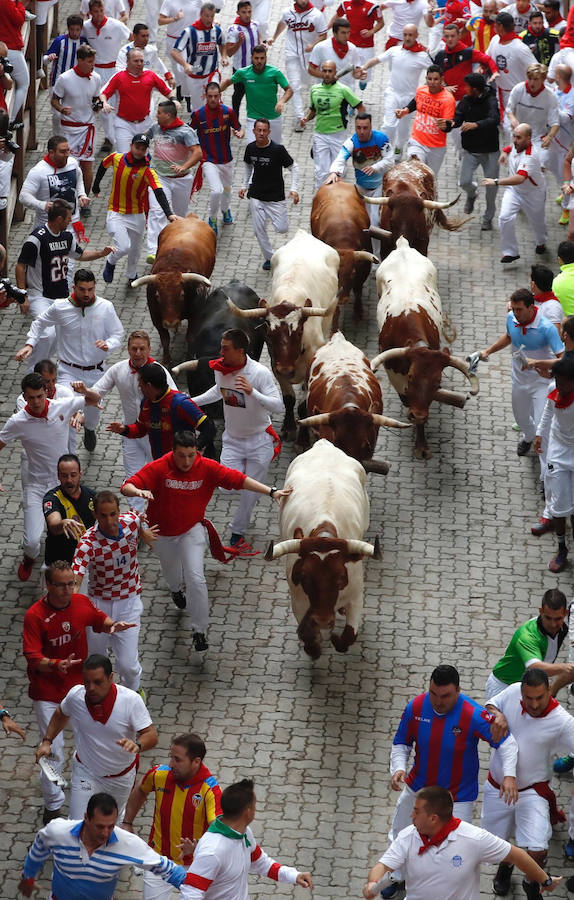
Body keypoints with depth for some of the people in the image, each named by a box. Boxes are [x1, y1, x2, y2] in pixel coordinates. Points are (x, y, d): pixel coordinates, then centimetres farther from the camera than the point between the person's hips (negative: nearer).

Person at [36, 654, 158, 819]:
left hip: (121, 777, 0)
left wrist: (137, 745, -50)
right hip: (86, 773, 0)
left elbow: (151, 736, -28)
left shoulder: (131, 700, -27)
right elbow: (60, 714, 5)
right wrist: (47, 741, -3)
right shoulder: (75, 695, -20)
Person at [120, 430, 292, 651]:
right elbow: (126, 487, -31)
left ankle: (199, 631, -2)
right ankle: (176, 590, 65)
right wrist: (138, 491, -55)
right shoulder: (158, 468, -25)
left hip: (191, 530, -1)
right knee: (171, 571, 26)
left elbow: (238, 479, -20)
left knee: (195, 577, -14)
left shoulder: (207, 468, -20)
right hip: (162, 533, 1)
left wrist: (271, 492, -27)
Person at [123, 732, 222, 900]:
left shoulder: (210, 789, -24)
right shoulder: (159, 774, -11)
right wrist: (127, 823, 12)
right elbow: (139, 791, 13)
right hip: (159, 859, 2)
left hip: (193, 864, -2)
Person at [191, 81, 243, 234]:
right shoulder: (198, 114, -10)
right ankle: (212, 219, 5)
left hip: (226, 160, 4)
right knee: (216, 190, -21)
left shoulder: (228, 112, -6)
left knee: (227, 188, 21)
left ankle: (225, 209, 56)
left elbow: (239, 129, 6)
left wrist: (239, 134, -18)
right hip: (208, 161, -4)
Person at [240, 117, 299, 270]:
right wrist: (245, 186, 16)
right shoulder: (251, 148, -2)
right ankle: (269, 258, 19)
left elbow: (294, 167, -7)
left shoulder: (278, 149, -15)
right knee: (259, 230, 1)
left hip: (276, 196, -3)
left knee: (282, 229, -5)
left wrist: (294, 189, -16)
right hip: (256, 196, 3)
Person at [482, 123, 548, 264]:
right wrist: (505, 153, -2)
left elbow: (520, 178, -53)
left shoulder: (530, 156, -38)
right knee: (505, 218, -15)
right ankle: (510, 252, -3)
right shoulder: (516, 145, -12)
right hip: (513, 190, 5)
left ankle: (541, 243, 53)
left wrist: (496, 182, -58)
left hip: (533, 194, -5)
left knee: (537, 221, 19)